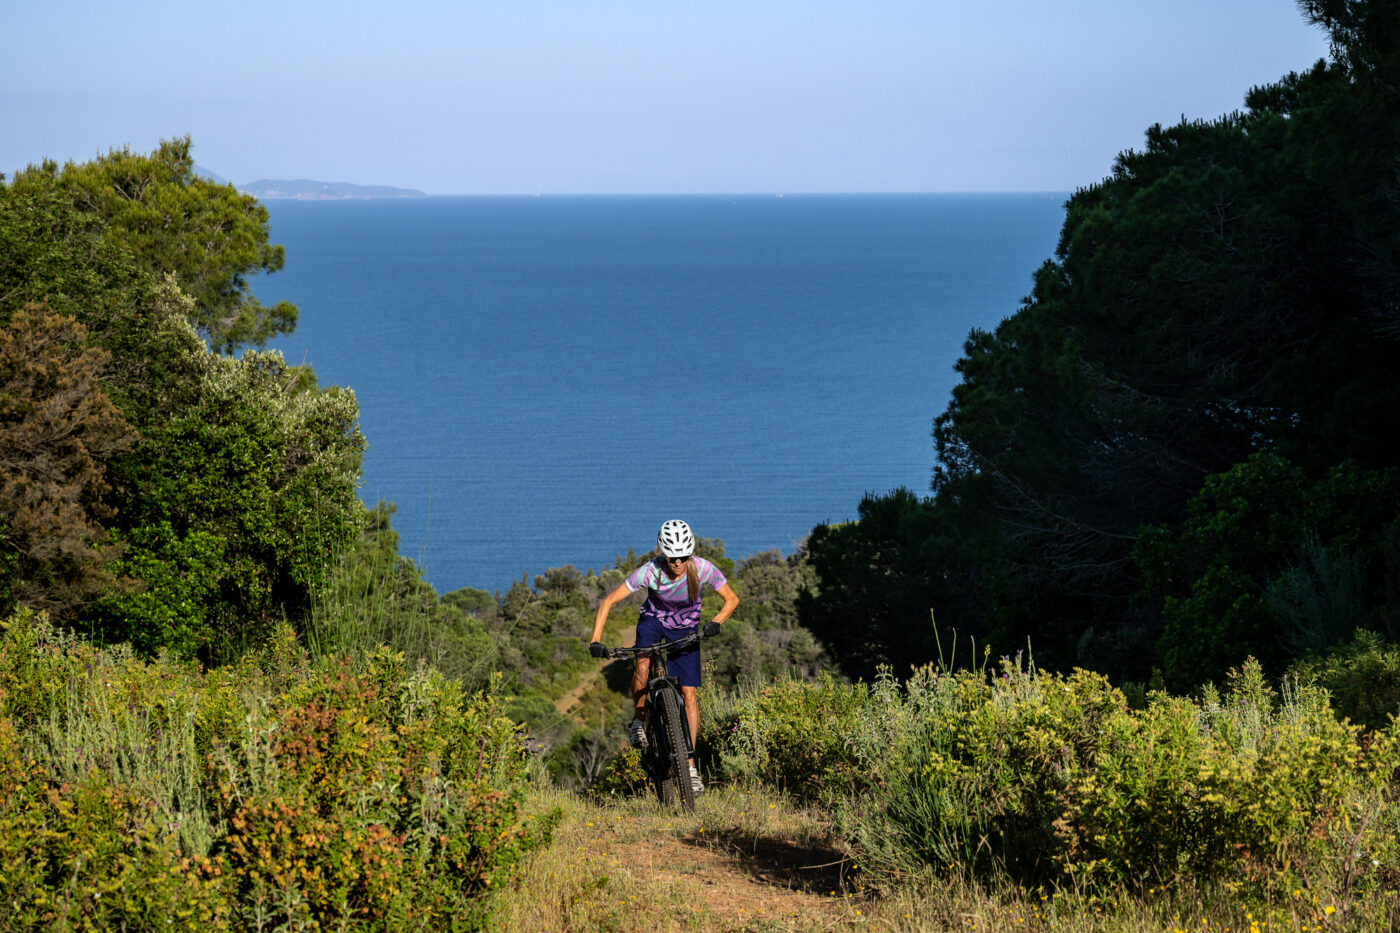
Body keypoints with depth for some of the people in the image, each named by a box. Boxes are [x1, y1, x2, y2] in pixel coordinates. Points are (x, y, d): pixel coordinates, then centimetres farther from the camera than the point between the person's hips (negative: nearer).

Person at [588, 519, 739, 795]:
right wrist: (595, 640, -35)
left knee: (689, 693, -9)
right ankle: (637, 720, -9)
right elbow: (608, 602, -25)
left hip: (685, 629, 1)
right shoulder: (650, 572, -30)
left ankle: (690, 765, -3)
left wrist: (716, 623, -33)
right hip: (654, 620, -1)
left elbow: (732, 599, -14)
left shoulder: (702, 569, -28)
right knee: (643, 662, -34)